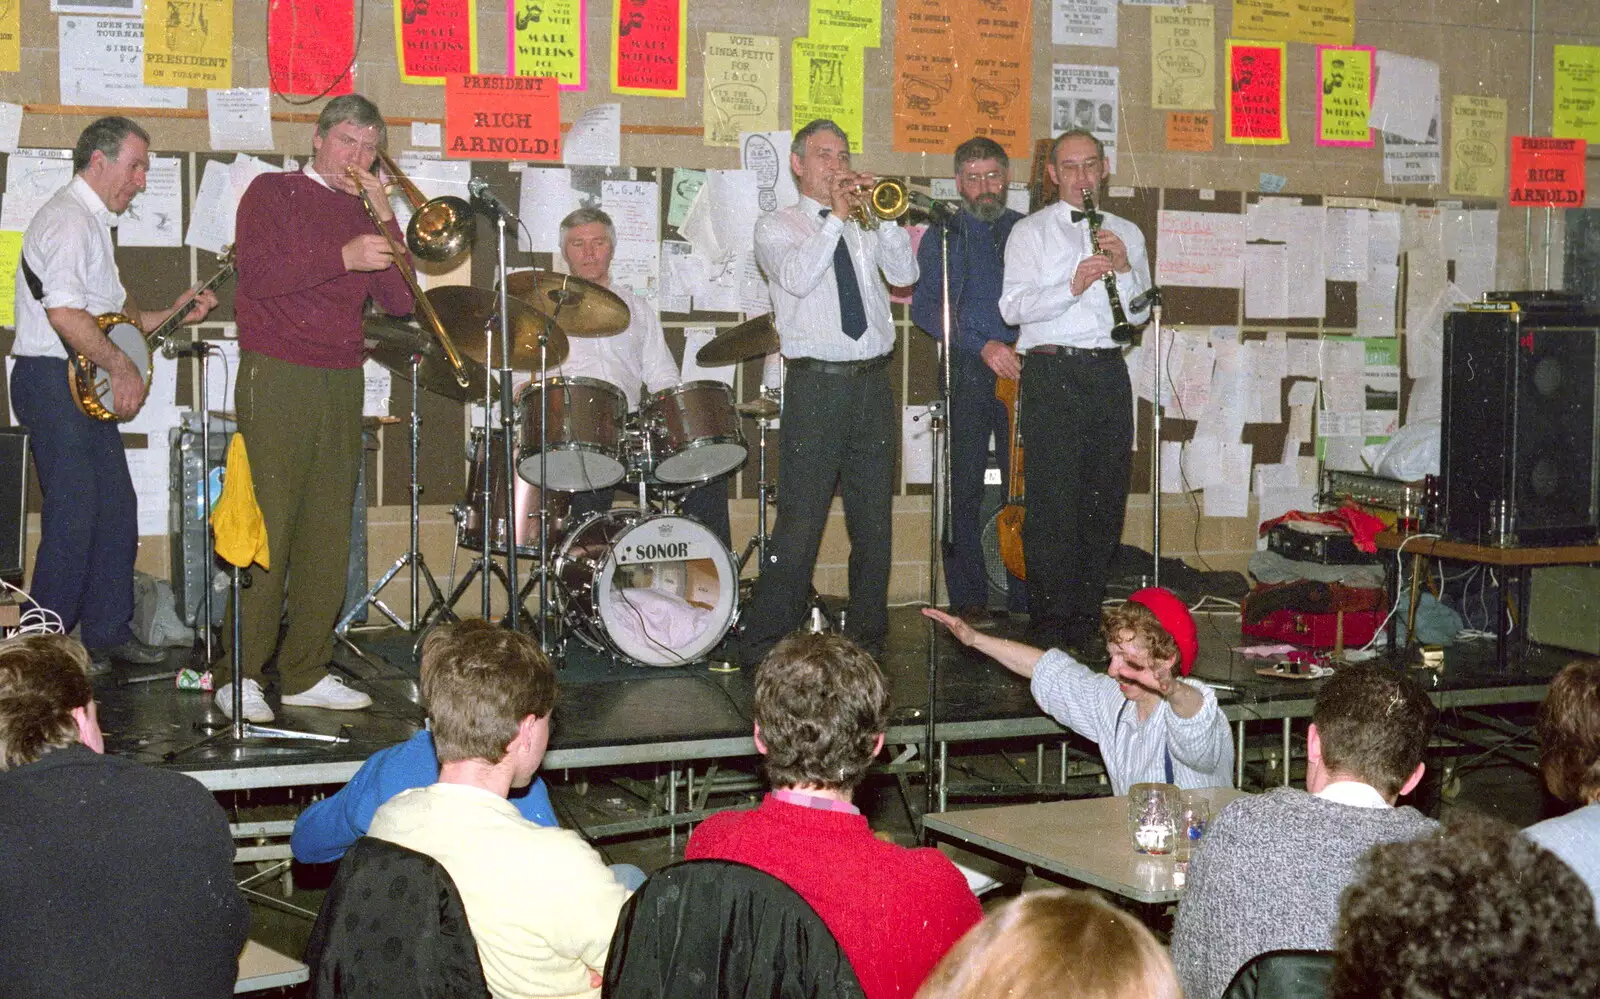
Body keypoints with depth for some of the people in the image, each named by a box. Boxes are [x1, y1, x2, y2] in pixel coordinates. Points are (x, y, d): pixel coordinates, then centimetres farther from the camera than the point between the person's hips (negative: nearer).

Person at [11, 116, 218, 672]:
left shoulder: (91, 221, 20)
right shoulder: (69, 219, -14)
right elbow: (63, 313, -27)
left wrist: (169, 316, 13)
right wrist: (121, 366, -20)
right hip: (53, 381, -11)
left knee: (117, 510, 13)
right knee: (74, 517, -10)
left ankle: (108, 633, 22)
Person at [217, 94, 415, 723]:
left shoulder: (362, 214, 18)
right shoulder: (273, 193, 5)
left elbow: (399, 302, 7)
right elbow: (255, 272, -11)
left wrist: (384, 219, -1)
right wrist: (343, 257, -18)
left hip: (342, 383, 5)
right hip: (277, 378, -5)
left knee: (329, 531, 2)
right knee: (267, 527, -9)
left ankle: (306, 673, 8)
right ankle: (239, 677, -5)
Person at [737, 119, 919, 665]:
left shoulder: (865, 227, 17)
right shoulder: (776, 226, 5)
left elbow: (904, 273, 2)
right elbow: (796, 277, -15)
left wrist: (884, 215, -8)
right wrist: (836, 217, -14)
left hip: (873, 381, 5)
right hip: (816, 382, -5)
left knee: (875, 520, 7)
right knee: (800, 521, -9)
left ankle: (867, 637, 17)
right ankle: (765, 646, -2)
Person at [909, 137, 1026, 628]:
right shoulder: (943, 235, 8)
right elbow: (925, 307, -2)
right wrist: (983, 345, -13)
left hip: (1023, 370, 2)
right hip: (968, 375, -2)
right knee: (965, 489, -4)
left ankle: (1026, 597, 8)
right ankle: (968, 599, 2)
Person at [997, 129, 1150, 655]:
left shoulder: (1126, 233, 19)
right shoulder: (1031, 232, 7)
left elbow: (1139, 313, 12)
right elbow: (1014, 306, -7)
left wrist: (1124, 270, -6)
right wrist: (1073, 285, -21)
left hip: (1108, 374, 4)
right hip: (1052, 372, -4)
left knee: (1105, 503, 4)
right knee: (1053, 504, -8)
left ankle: (1086, 622, 12)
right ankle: (1048, 627, -3)